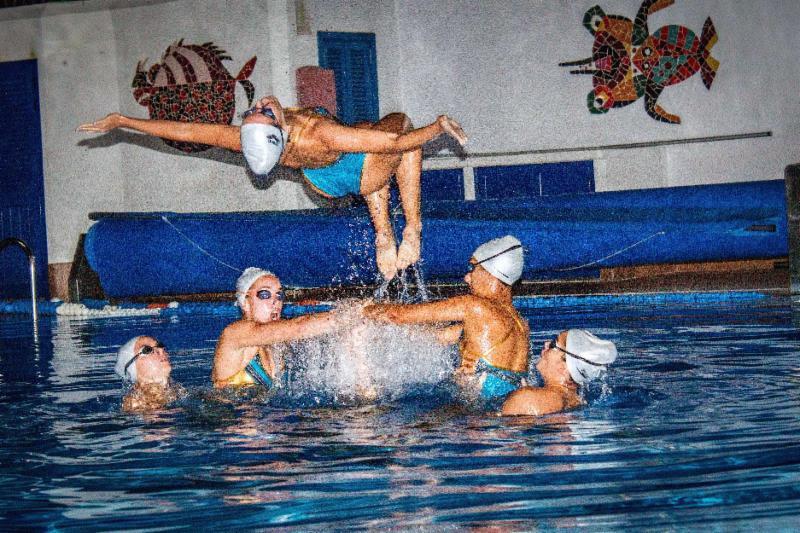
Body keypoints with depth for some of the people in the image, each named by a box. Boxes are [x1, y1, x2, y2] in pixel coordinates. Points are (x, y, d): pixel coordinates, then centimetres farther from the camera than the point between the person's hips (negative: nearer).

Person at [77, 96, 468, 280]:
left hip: (326, 183, 5)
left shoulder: (249, 141, -36)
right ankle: (412, 228, 25)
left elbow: (184, 130, -27)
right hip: (359, 174, -5)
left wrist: (120, 121, -18)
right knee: (397, 123, 27)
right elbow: (396, 142, -39)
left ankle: (383, 236, 28)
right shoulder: (321, 135, -46)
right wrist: (438, 126, -23)